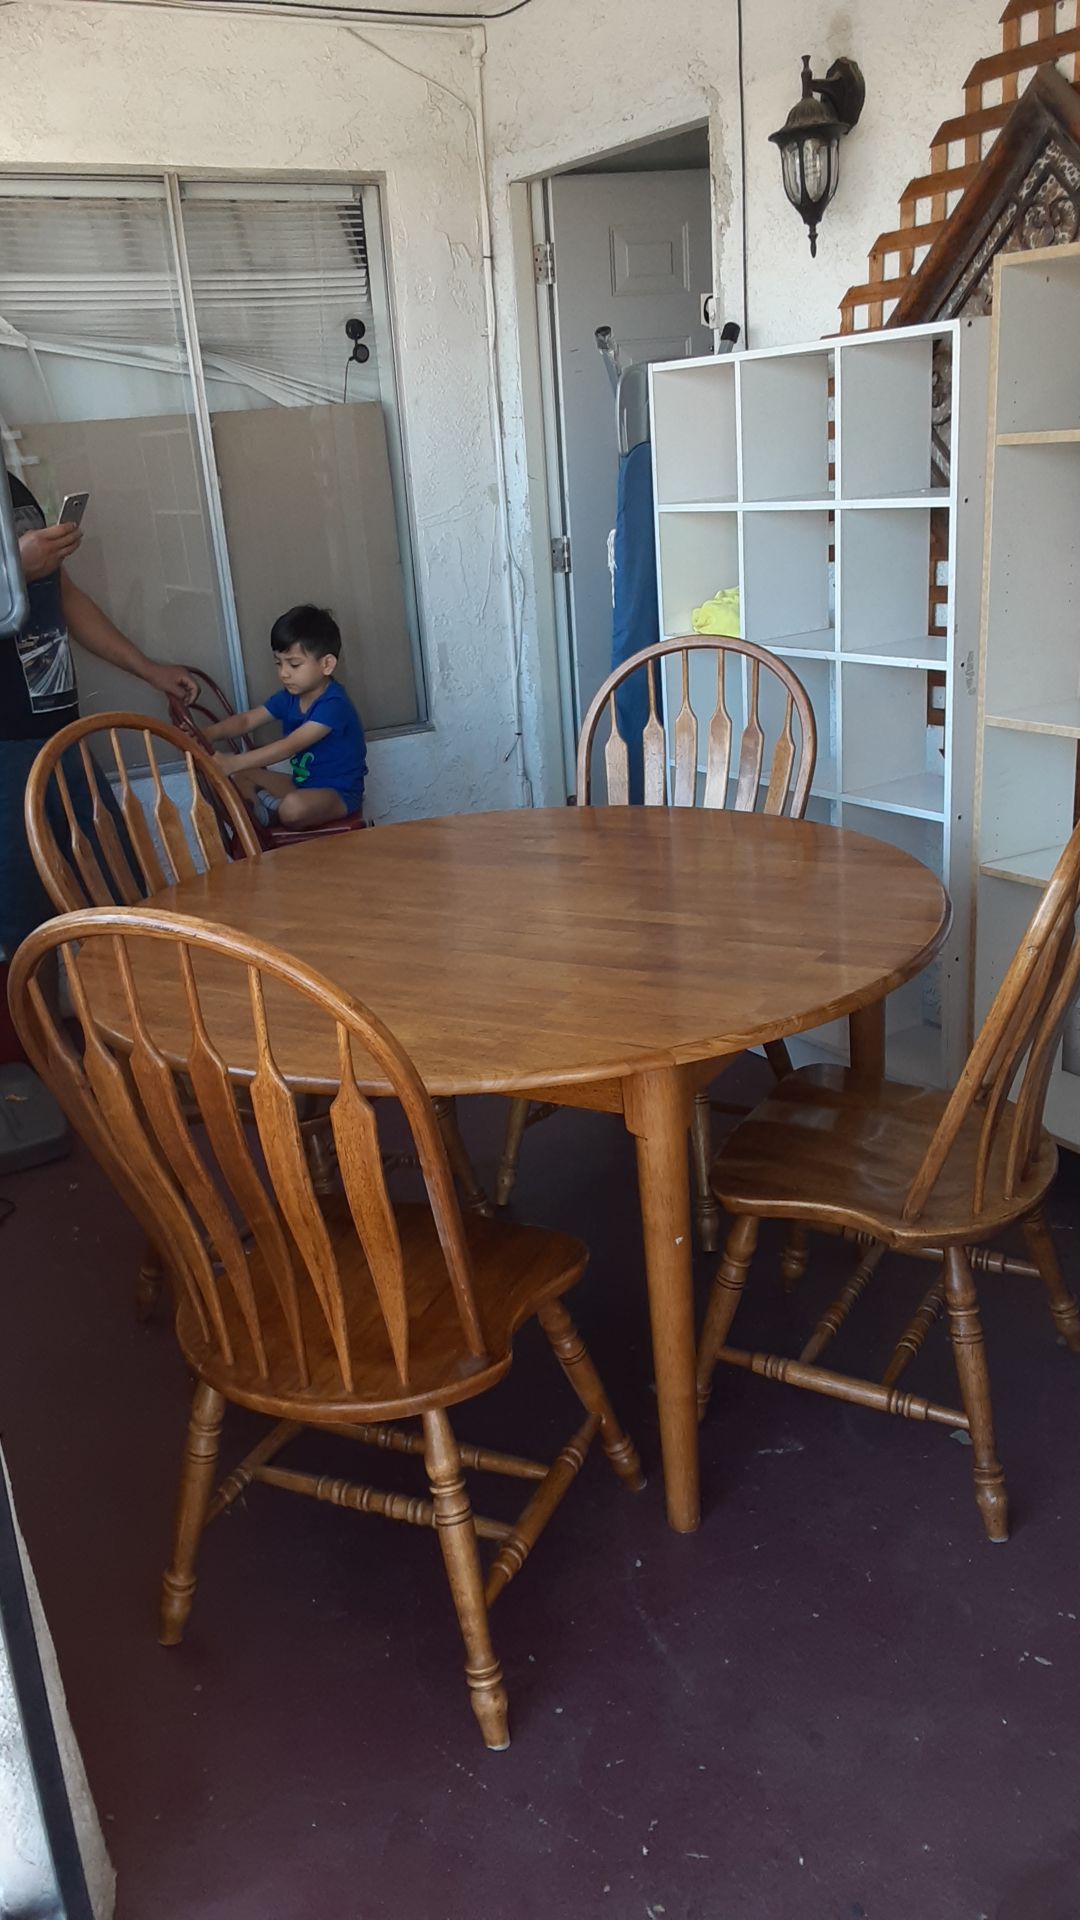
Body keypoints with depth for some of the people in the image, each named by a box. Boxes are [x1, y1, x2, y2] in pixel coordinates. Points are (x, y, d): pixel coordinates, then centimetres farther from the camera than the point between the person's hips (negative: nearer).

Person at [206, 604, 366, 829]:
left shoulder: (333, 705, -26)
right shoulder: (289, 697, 1)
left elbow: (290, 746, -34)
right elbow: (245, 720, 0)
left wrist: (234, 762, -41)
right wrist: (204, 735, -20)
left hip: (337, 793, -8)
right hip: (301, 783, 8)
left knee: (293, 807, -38)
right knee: (237, 775, 3)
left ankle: (268, 809, -6)